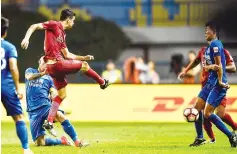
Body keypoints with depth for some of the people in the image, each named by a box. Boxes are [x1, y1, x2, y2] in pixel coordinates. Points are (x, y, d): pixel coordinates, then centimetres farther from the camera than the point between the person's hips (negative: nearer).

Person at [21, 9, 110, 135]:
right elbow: (34, 26, -11)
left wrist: (84, 57, 29)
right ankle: (103, 82, 27)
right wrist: (26, 38, -27)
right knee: (84, 65, 5)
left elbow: (67, 55, 28)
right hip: (56, 63, -10)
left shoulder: (62, 34, 23)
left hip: (53, 67, 10)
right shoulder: (54, 25, -3)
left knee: (61, 95, 14)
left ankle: (49, 122, 11)